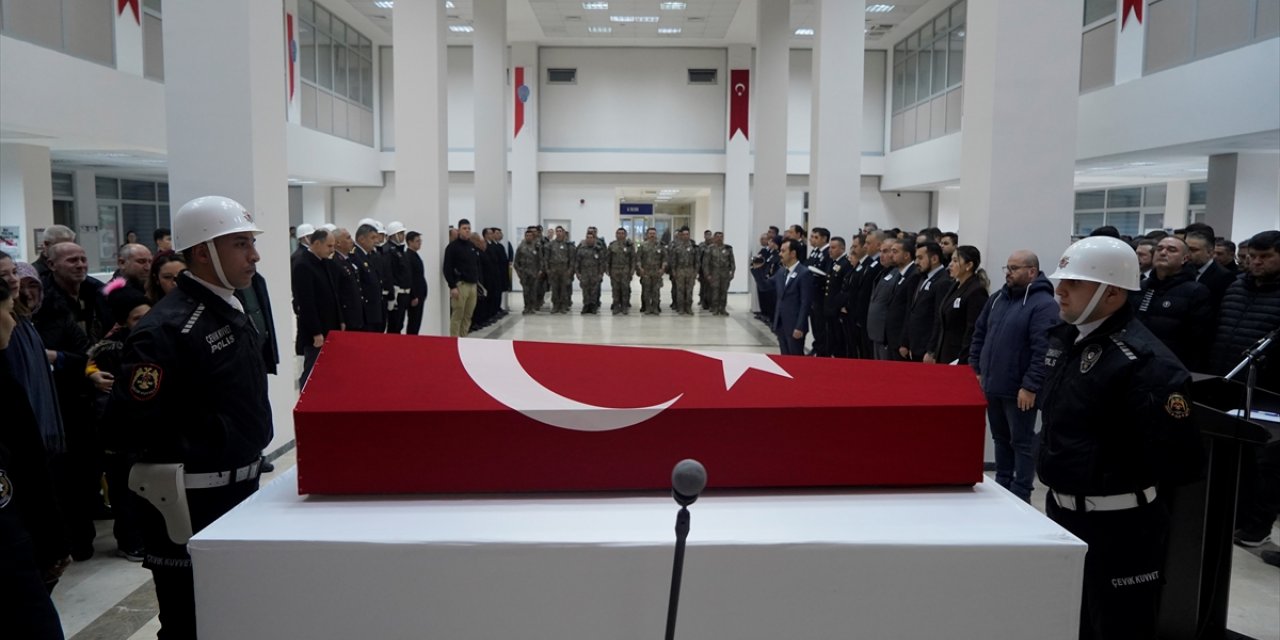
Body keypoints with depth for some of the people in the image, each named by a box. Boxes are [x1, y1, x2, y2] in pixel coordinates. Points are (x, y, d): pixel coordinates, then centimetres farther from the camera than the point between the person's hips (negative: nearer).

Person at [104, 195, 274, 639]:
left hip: (240, 493, 9)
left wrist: (247, 460, 12)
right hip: (191, 507, -9)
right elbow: (127, 430, -24)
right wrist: (201, 452, -15)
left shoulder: (232, 313, 9)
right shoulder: (167, 328, -20)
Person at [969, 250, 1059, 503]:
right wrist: (976, 369, 11)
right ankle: (1001, 487, 29)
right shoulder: (998, 298, 12)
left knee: (1022, 442, 3)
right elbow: (979, 335, 18)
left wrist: (1030, 386, -22)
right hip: (992, 386, 8)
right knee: (1001, 439, 17)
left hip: (1019, 391, -7)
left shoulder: (1043, 304, -13)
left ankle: (1020, 495, 11)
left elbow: (1043, 351, -20)